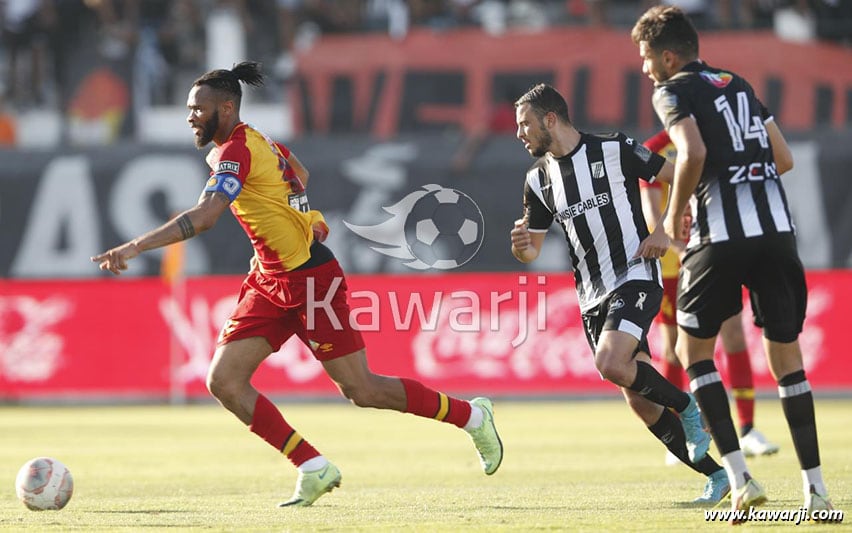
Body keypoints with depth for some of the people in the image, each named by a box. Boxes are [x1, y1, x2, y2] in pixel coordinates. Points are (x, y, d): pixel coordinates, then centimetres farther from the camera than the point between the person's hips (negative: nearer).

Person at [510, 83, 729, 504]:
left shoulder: (615, 150, -7)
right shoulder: (538, 179, 10)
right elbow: (532, 250, 14)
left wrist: (665, 231, -11)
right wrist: (521, 246, -9)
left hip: (636, 277, -6)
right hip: (593, 296, 6)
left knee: (610, 363, -29)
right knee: (639, 400, 1)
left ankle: (689, 407, -5)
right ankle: (716, 476, 10)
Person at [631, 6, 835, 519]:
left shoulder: (674, 90, 1)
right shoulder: (739, 85, 21)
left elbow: (694, 153, -16)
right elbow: (784, 158, 21)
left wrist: (675, 214, -2)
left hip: (721, 234, -5)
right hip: (776, 226, 5)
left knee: (693, 351, 10)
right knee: (787, 357, 10)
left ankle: (740, 477, -3)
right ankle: (816, 489, 5)